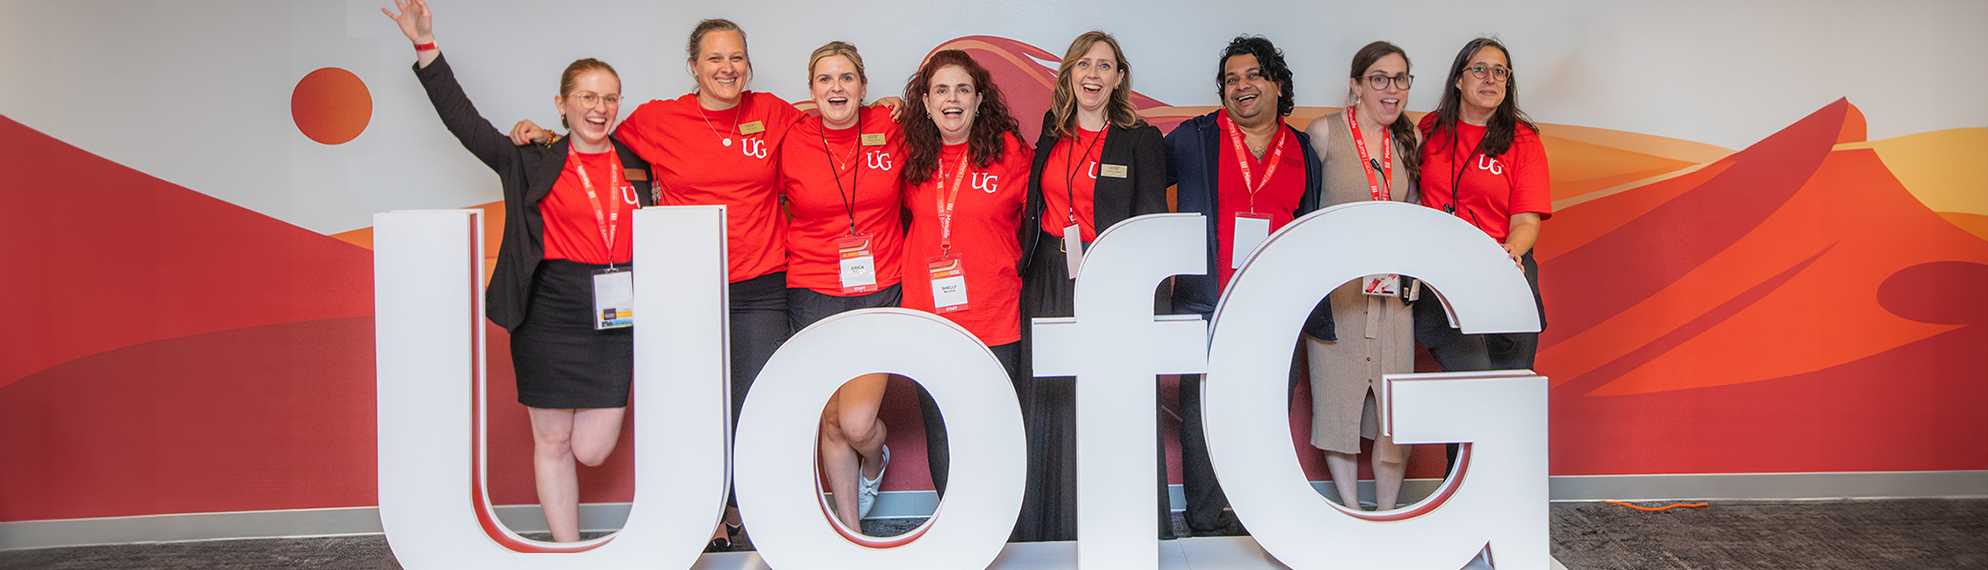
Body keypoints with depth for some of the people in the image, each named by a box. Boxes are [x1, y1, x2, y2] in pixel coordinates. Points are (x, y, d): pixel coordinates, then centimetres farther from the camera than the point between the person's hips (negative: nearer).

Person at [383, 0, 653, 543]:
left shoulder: (638, 165, 9)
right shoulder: (534, 163, 2)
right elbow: (464, 120, -3)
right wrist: (426, 47, -8)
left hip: (618, 315, 2)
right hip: (551, 314, -2)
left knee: (591, 450, 1)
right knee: (552, 442, 6)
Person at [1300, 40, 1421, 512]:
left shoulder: (1406, 141, 11)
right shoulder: (1324, 132, -4)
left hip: (1393, 292, 4)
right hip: (1336, 290, -4)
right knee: (1338, 399, 3)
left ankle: (1387, 518, 16)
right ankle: (1351, 518, 16)